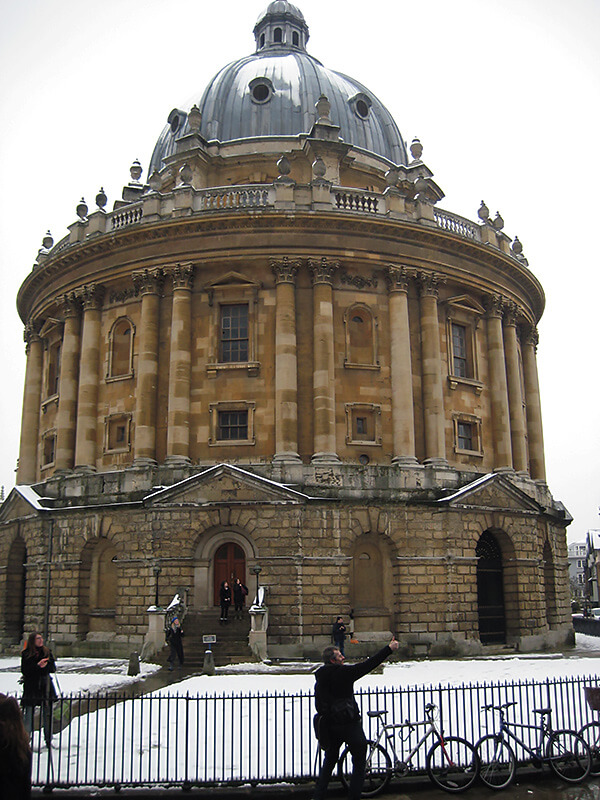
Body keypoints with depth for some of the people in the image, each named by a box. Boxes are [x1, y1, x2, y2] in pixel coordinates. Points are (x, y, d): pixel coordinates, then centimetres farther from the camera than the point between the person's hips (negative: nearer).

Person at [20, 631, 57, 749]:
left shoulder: (47, 652, 8)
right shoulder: (26, 654, -2)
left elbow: (53, 668, 6)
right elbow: (24, 671, -9)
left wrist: (45, 666, -13)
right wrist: (37, 666, -20)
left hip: (46, 686, 3)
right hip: (31, 687, -3)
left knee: (47, 714, 5)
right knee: (29, 713, -4)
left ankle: (48, 740, 15)